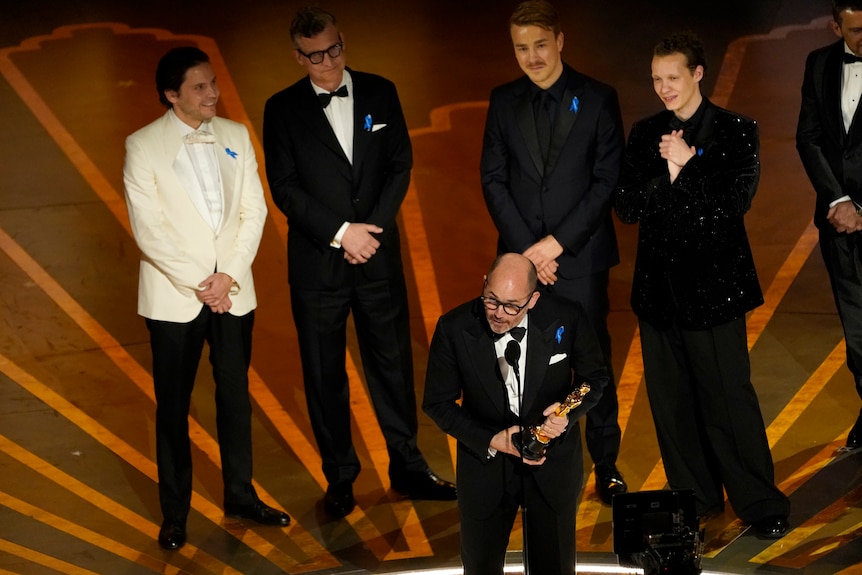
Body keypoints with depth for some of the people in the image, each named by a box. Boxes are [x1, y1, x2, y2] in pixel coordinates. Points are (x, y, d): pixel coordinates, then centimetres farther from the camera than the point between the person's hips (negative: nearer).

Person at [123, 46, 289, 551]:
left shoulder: (236, 136, 4)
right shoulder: (143, 146, -7)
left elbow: (254, 210, 2)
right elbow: (149, 229, -11)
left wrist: (229, 276, -8)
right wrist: (198, 286, -13)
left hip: (233, 291, 3)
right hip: (175, 295, -3)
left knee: (235, 395, 11)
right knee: (173, 405, 6)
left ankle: (241, 494, 26)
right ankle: (175, 511, 17)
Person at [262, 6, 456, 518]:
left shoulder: (380, 93, 5)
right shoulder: (282, 109, -1)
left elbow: (401, 165, 3)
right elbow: (284, 187, -6)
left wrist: (372, 228, -9)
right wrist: (341, 232, -14)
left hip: (379, 256, 1)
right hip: (317, 263, -1)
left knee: (393, 361, 8)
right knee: (324, 374, 6)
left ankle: (407, 465, 22)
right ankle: (340, 476, 19)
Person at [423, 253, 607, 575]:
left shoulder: (567, 318, -18)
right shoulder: (454, 329, -19)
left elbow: (594, 377, -1)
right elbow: (437, 403, -8)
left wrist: (569, 412, -22)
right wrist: (491, 441, -20)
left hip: (553, 462, 0)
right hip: (484, 461, 0)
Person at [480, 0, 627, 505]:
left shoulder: (597, 99, -2)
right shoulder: (504, 101, 6)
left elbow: (608, 179, -5)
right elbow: (494, 179, 4)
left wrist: (559, 242, -12)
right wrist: (527, 246, -7)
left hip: (581, 256, -2)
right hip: (522, 255, 2)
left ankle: (606, 463, 17)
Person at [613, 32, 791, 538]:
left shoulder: (736, 131, -2)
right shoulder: (645, 134, 9)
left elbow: (734, 202, -10)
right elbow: (627, 207, 1)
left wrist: (688, 164, -15)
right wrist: (667, 172, -14)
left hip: (713, 286, -4)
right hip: (659, 284, 4)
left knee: (729, 397, -2)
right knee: (670, 399, 10)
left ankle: (761, 504, 10)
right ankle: (695, 496, 23)